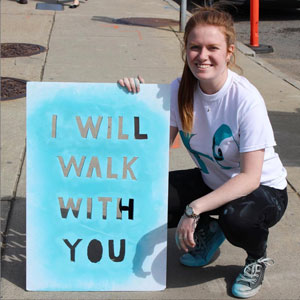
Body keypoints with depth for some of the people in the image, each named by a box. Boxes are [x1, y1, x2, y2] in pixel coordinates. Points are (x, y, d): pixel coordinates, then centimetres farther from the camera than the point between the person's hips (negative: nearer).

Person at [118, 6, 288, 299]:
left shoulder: (246, 99, -27)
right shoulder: (180, 90, -12)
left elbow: (250, 177, -27)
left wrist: (194, 208, -36)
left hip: (263, 189, -5)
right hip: (212, 181, 5)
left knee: (236, 218, -38)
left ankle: (257, 258, 1)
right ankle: (208, 230, 12)